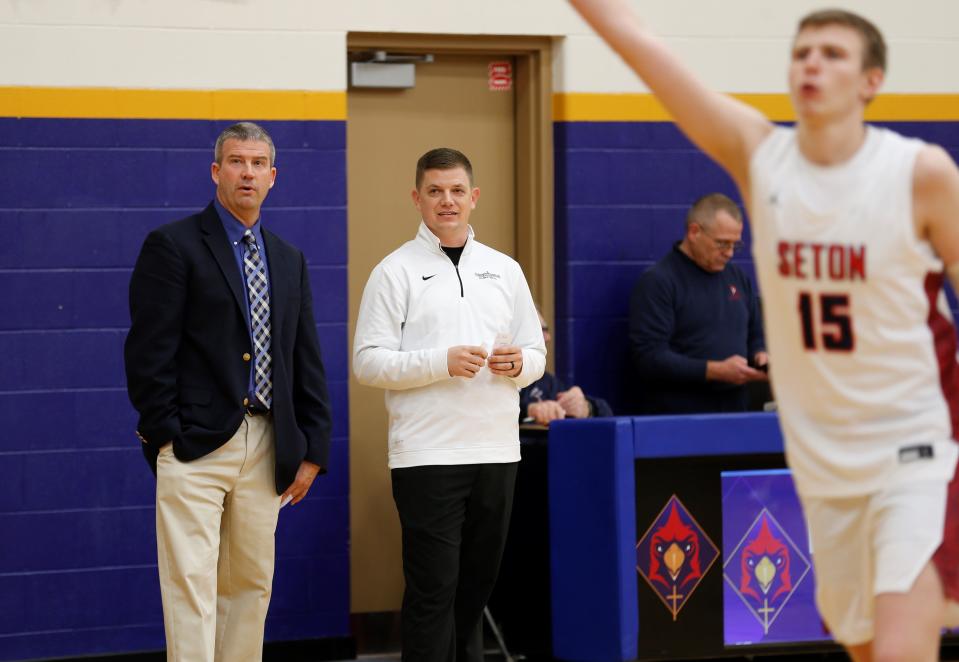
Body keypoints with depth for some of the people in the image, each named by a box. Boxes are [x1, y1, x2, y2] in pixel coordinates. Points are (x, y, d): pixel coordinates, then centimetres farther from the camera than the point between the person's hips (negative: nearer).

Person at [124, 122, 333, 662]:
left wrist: (313, 449, 9)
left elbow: (308, 360, 16)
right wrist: (164, 434, -12)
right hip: (196, 446, -6)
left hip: (265, 449, 6)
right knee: (192, 588, -9)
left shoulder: (290, 261, 16)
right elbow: (149, 350, -7)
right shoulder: (173, 246, -2)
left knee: (251, 586, 10)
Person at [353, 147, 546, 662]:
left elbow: (536, 352, 17)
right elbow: (367, 361, -7)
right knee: (433, 587, -5)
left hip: (496, 450, 5)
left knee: (478, 581, 12)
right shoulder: (397, 271, -1)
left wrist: (519, 363, -6)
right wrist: (441, 362, -18)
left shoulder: (504, 270, 13)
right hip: (427, 453, -5)